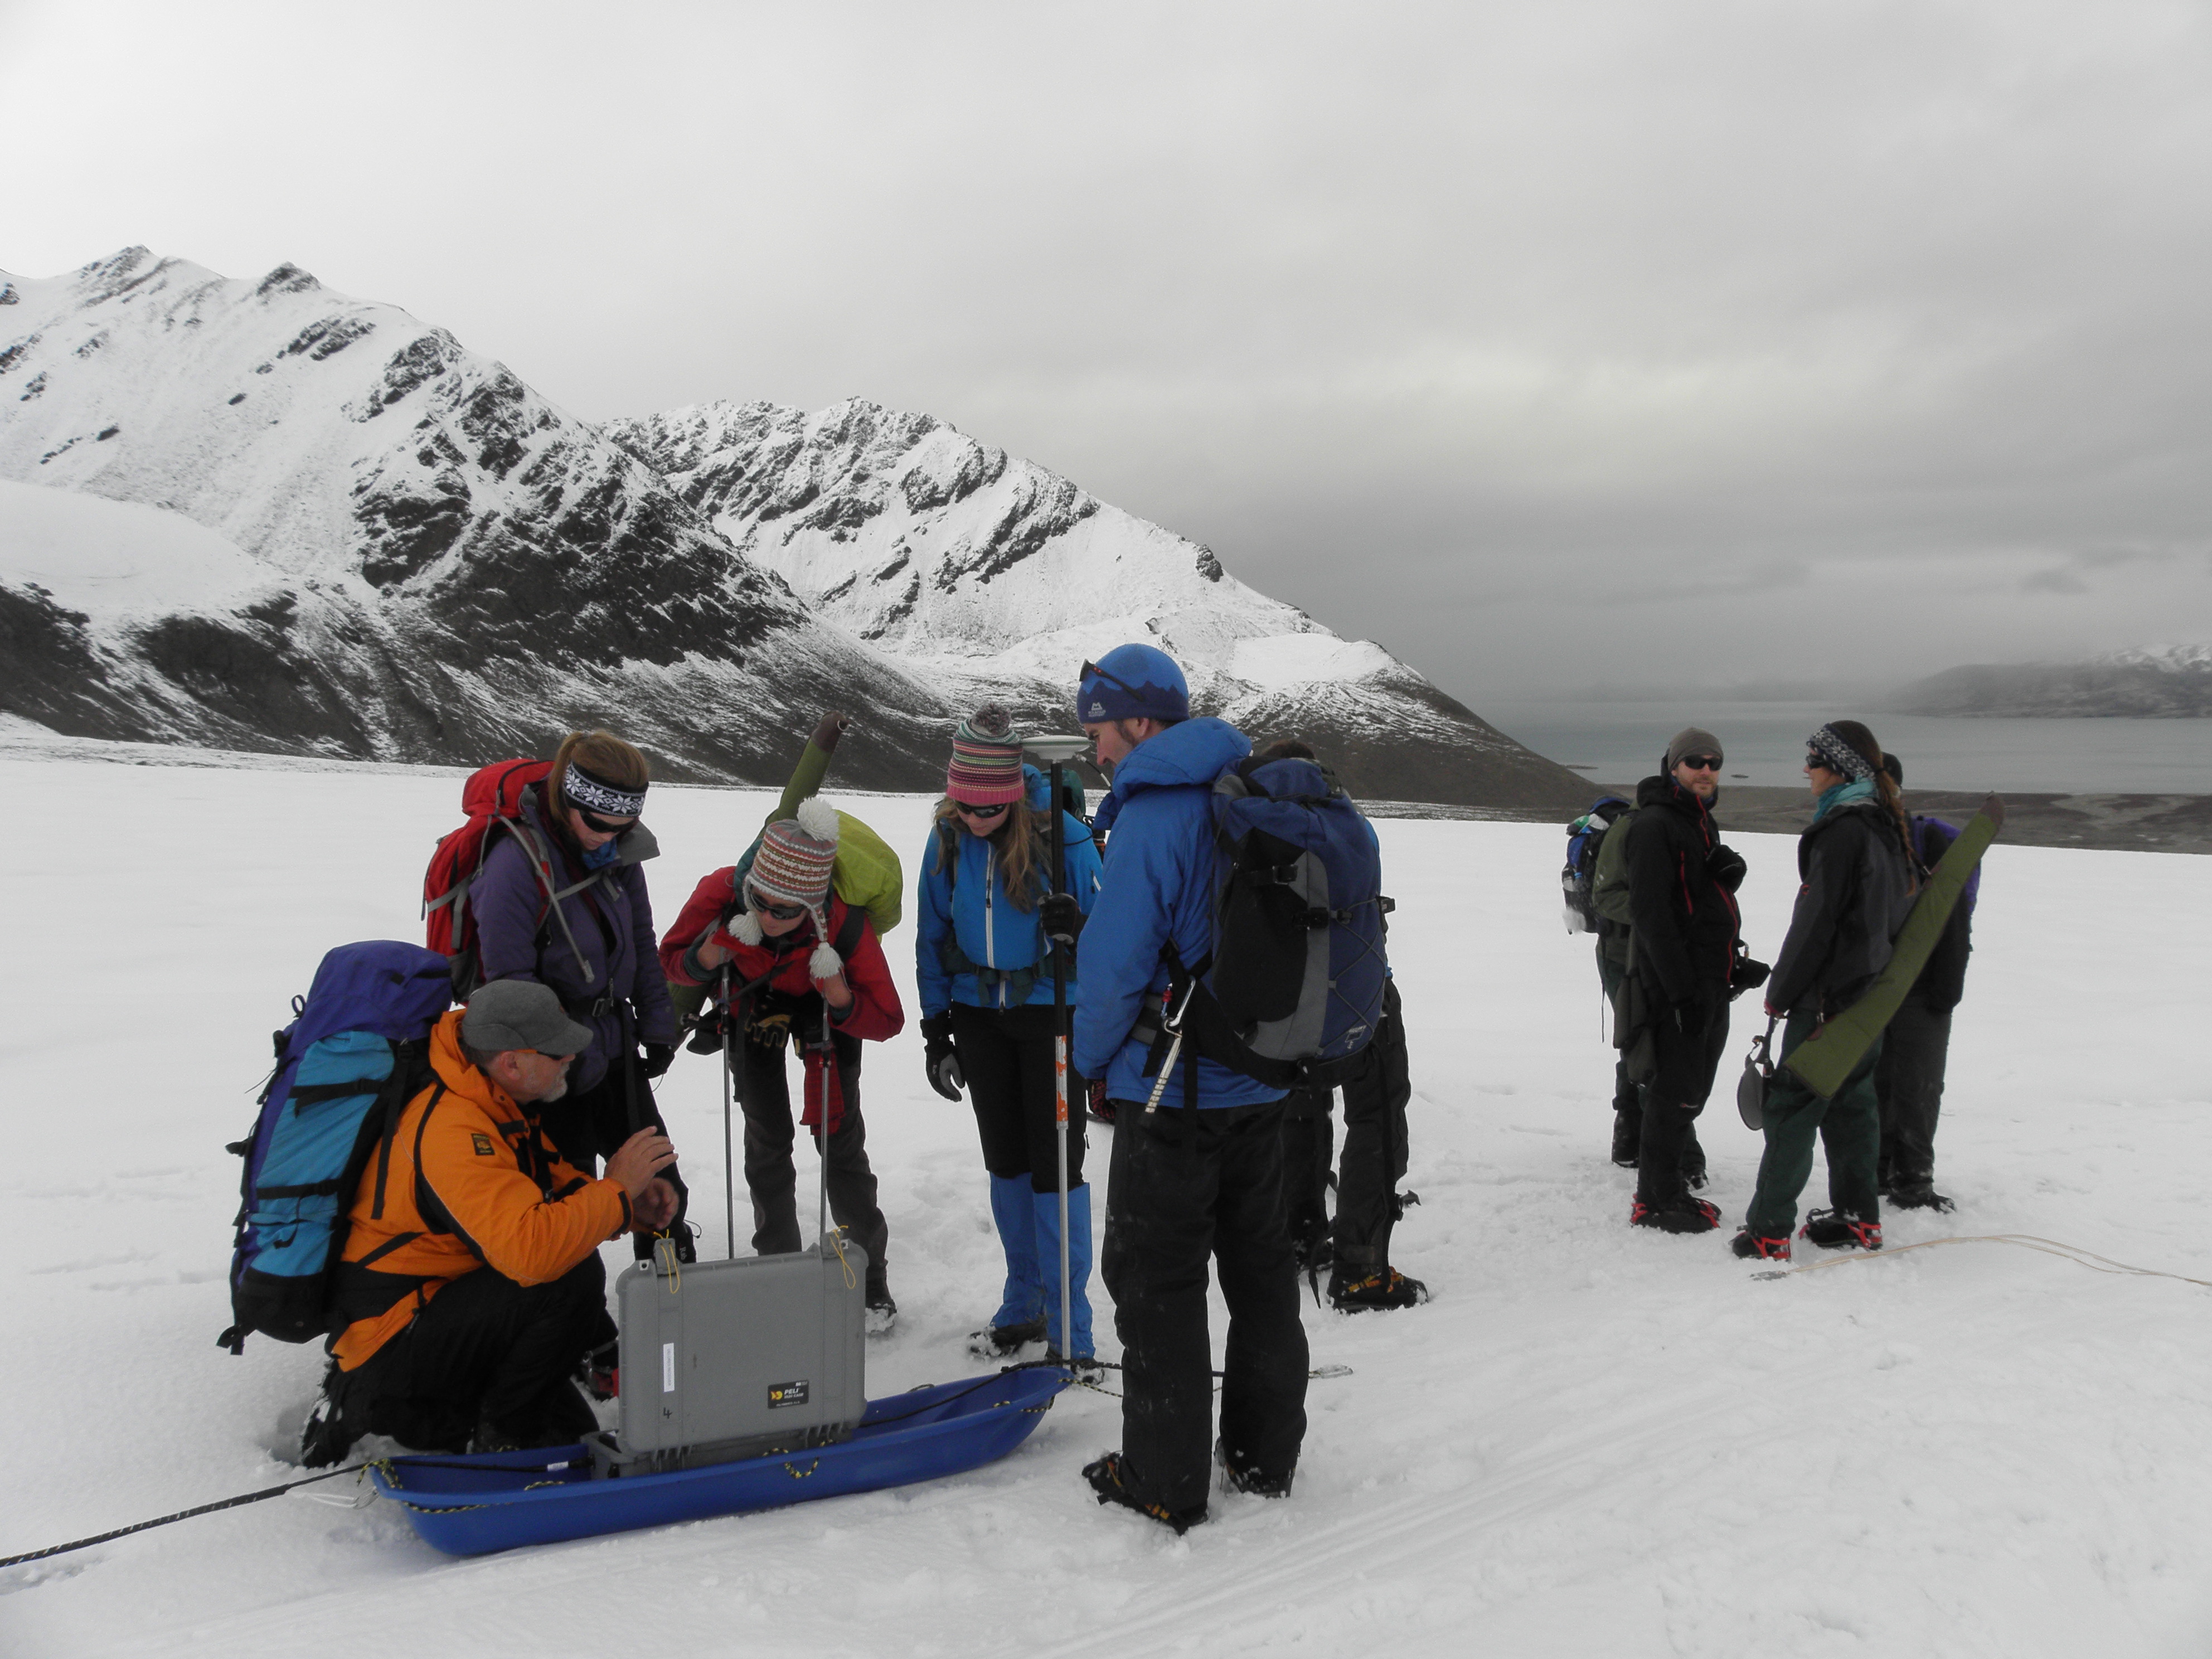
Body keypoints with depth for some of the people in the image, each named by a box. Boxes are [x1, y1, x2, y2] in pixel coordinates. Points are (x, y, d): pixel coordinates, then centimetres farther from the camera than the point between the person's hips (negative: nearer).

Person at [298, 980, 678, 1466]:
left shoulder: (500, 1101, 2)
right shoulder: (450, 1131, -28)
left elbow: (553, 1187, 12)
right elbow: (531, 1249, -39)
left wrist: (631, 1209, -7)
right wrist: (617, 1189, -25)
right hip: (393, 1342, -10)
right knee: (573, 1277, -27)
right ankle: (504, 1436, -5)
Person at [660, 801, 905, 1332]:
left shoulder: (845, 923, -40)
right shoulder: (722, 893, -37)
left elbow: (888, 1020, -28)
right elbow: (671, 961, -18)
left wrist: (842, 1000, -48)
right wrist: (711, 954, -40)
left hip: (823, 1004, -1)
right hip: (751, 1000, 1)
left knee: (840, 1136, -3)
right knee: (767, 1135, 1)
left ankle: (870, 1278, 10)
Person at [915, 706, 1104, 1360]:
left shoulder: (1062, 833, -17)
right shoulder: (947, 837, -4)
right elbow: (933, 936, 5)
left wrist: (1076, 926, -33)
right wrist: (936, 1034, 5)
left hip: (1049, 1014, -4)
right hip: (978, 1015, 4)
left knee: (1056, 1163, -3)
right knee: (1006, 1159, 14)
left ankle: (1069, 1327, 9)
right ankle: (1023, 1304, 29)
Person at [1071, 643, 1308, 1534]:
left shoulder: (1152, 818, -19)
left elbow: (1116, 967, -19)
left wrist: (1089, 1058, -2)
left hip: (1172, 1096, -7)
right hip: (1263, 1086, 8)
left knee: (1158, 1284, 6)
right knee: (1261, 1267, 18)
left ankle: (1165, 1479, 15)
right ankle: (1266, 1453, 31)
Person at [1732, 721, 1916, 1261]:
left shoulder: (1842, 830, -18)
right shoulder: (1889, 827, 11)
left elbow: (1816, 922, -19)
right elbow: (1898, 913, 17)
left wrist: (1781, 992, -11)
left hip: (1829, 995, -9)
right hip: (1873, 993, 9)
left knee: (1791, 1106, -5)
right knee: (1852, 1100, 16)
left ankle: (1769, 1231, -3)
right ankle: (1859, 1218, 22)